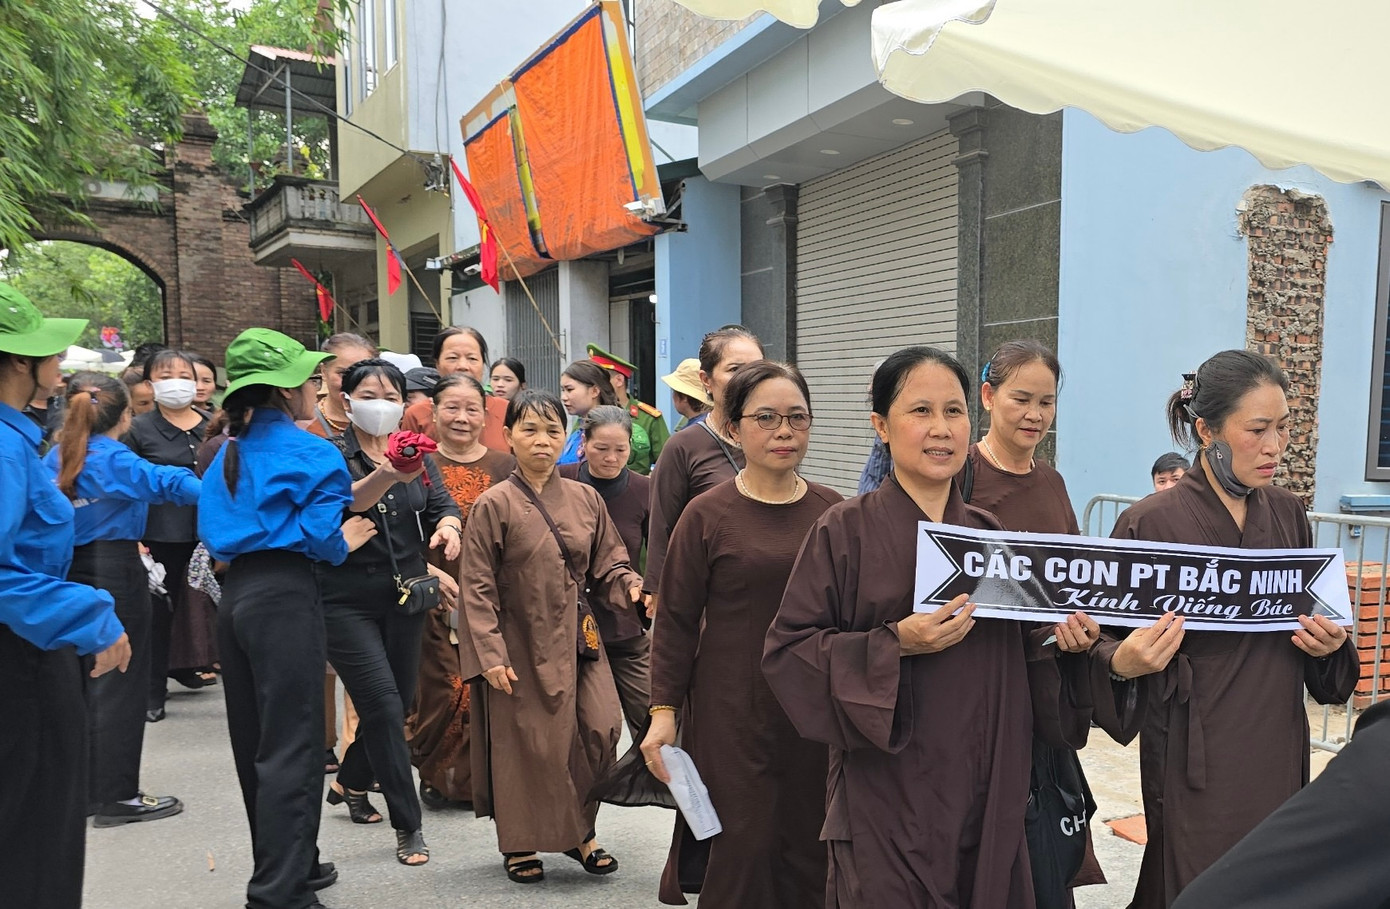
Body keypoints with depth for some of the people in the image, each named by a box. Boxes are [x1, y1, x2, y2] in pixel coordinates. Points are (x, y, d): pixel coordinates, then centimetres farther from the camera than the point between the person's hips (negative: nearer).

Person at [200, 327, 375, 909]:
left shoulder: (229, 453, 14)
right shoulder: (309, 452, -9)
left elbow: (214, 531, 15)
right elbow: (320, 534, -16)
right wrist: (343, 541, 2)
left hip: (235, 596, 8)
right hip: (285, 596, -8)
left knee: (254, 741, 16)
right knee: (290, 747, -2)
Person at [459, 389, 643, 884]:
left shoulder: (585, 499, 3)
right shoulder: (494, 505, -8)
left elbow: (607, 565, 9)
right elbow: (477, 588, -8)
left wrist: (631, 586, -12)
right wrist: (490, 654, -13)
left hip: (578, 641, 4)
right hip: (523, 647, -3)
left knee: (600, 730, -1)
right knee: (525, 745, 5)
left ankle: (580, 832, 22)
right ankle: (520, 844, 27)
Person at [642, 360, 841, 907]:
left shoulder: (834, 511, 3)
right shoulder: (708, 515, -5)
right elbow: (675, 620, -2)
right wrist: (663, 711, -6)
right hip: (734, 714, -3)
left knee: (811, 850, 10)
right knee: (741, 847, 4)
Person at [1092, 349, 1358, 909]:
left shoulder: (1288, 514, 5)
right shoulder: (1152, 523, -12)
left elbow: (1309, 619, 18)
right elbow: (1109, 639, -8)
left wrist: (1329, 644, -3)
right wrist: (1124, 662, -29)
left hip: (1279, 747, 6)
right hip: (1196, 754, -5)